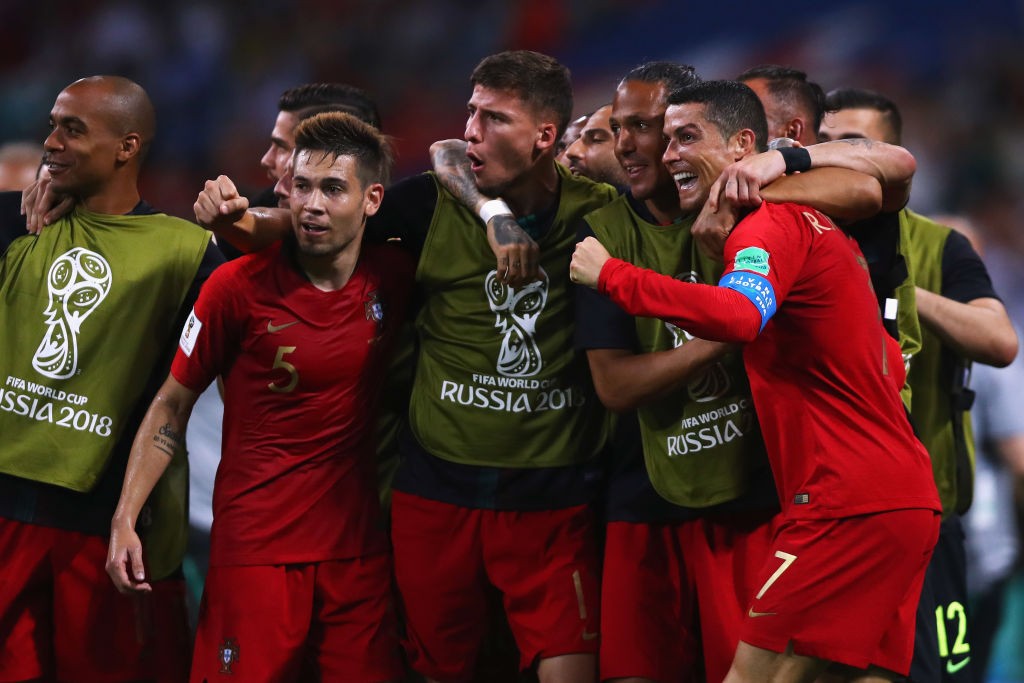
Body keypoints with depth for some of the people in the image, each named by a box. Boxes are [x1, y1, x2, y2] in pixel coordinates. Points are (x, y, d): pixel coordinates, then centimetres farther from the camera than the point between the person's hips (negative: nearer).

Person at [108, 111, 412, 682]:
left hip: (359, 548, 3)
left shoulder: (395, 280, -1)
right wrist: (125, 519, -7)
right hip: (255, 545, -3)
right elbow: (172, 406, -1)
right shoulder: (239, 286, -8)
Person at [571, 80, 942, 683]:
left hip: (850, 503, -10)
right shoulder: (815, 225, 23)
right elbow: (890, 366, 28)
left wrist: (610, 274, -24)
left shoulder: (771, 224, -9)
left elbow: (738, 316, -31)